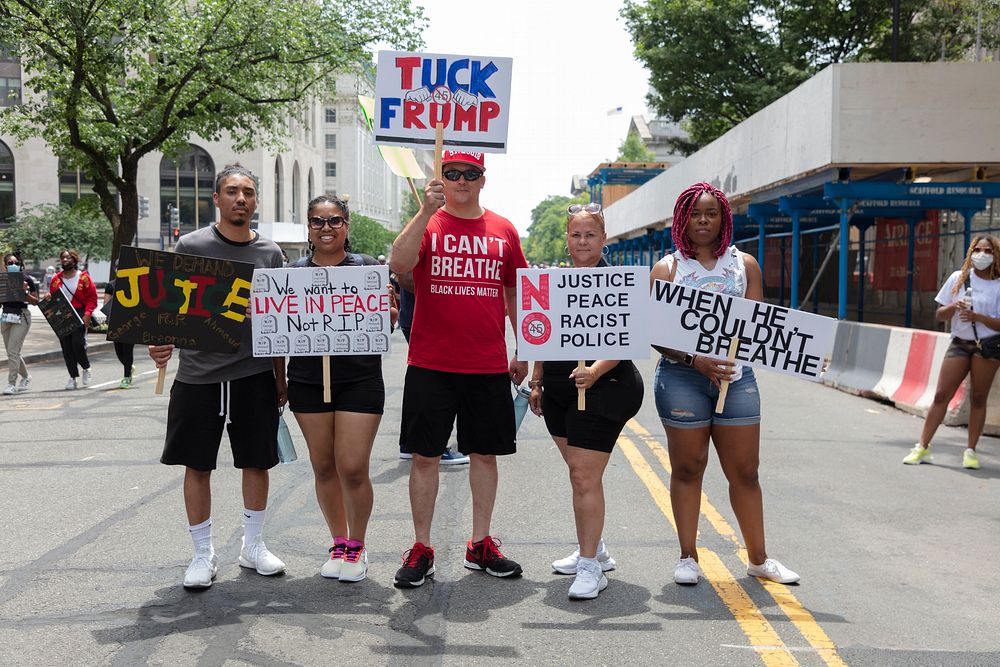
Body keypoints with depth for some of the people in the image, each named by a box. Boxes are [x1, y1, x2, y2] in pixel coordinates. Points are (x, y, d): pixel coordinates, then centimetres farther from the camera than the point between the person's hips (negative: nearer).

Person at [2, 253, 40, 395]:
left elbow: (36, 301, -1)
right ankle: (25, 376, 33)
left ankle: (12, 384, -6)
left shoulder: (27, 279, -3)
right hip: (5, 315, 5)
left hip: (21, 316, -5)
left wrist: (25, 292, -17)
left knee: (13, 350, -12)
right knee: (11, 352, 12)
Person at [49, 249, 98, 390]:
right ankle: (73, 377, 11)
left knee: (78, 343, -15)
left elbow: (92, 298, -3)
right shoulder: (56, 279, 11)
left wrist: (87, 314, -13)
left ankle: (86, 368, 12)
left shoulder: (83, 277, 1)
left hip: (79, 315, -4)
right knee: (66, 348, 3)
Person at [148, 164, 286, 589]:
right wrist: (162, 341, -20)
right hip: (198, 373, -1)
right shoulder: (191, 246, -1)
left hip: (254, 374, 2)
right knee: (197, 465, 5)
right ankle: (203, 554, 21)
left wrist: (280, 378, 10)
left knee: (257, 461, 9)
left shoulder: (269, 254, 6)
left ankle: (253, 546, 27)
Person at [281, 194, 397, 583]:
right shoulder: (294, 272, 9)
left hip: (359, 378, -3)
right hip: (308, 379, 3)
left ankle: (357, 545, 17)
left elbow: (386, 324, 1)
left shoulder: (367, 267, 2)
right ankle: (339, 543, 28)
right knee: (323, 467, 9)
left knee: (353, 468, -5)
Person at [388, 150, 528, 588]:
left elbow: (516, 293, 15)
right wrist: (426, 212, -26)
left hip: (489, 367, 3)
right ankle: (421, 549, 16)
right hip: (430, 365, -2)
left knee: (485, 453, 10)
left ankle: (480, 546, 24)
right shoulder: (426, 223, 1)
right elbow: (398, 265, -19)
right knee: (424, 455, 3)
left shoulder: (503, 230, 9)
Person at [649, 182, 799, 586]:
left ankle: (758, 559, 18)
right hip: (681, 376, -2)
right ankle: (688, 557, 18)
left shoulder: (745, 265, 11)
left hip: (736, 376, 2)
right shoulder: (667, 268, 5)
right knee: (688, 468, 6)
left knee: (745, 472, 5)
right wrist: (695, 360, -17)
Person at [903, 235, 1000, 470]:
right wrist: (954, 306, -11)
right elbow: (940, 314, 8)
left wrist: (977, 316, -19)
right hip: (959, 344, 2)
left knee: (978, 398, 2)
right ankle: (922, 447, 1)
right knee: (941, 395, -2)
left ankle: (971, 451, 10)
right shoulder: (958, 278, 7)